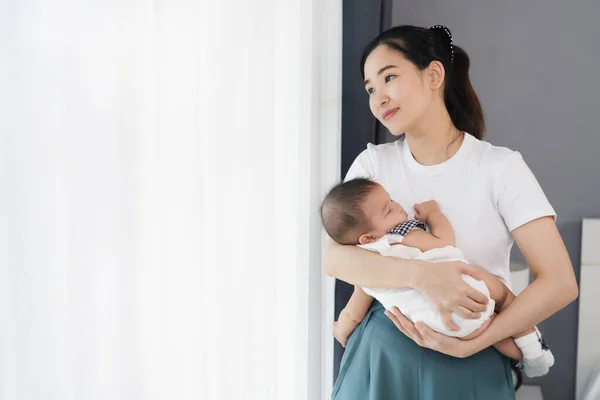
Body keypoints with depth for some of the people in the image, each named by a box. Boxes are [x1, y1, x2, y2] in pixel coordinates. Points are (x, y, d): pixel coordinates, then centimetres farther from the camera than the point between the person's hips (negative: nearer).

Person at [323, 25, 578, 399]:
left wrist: (468, 345, -20)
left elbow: (560, 283, -12)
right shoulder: (372, 164, -2)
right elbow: (334, 258, -15)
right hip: (382, 358, 2)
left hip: (470, 368, -2)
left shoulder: (500, 166, -9)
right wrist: (422, 275, -29)